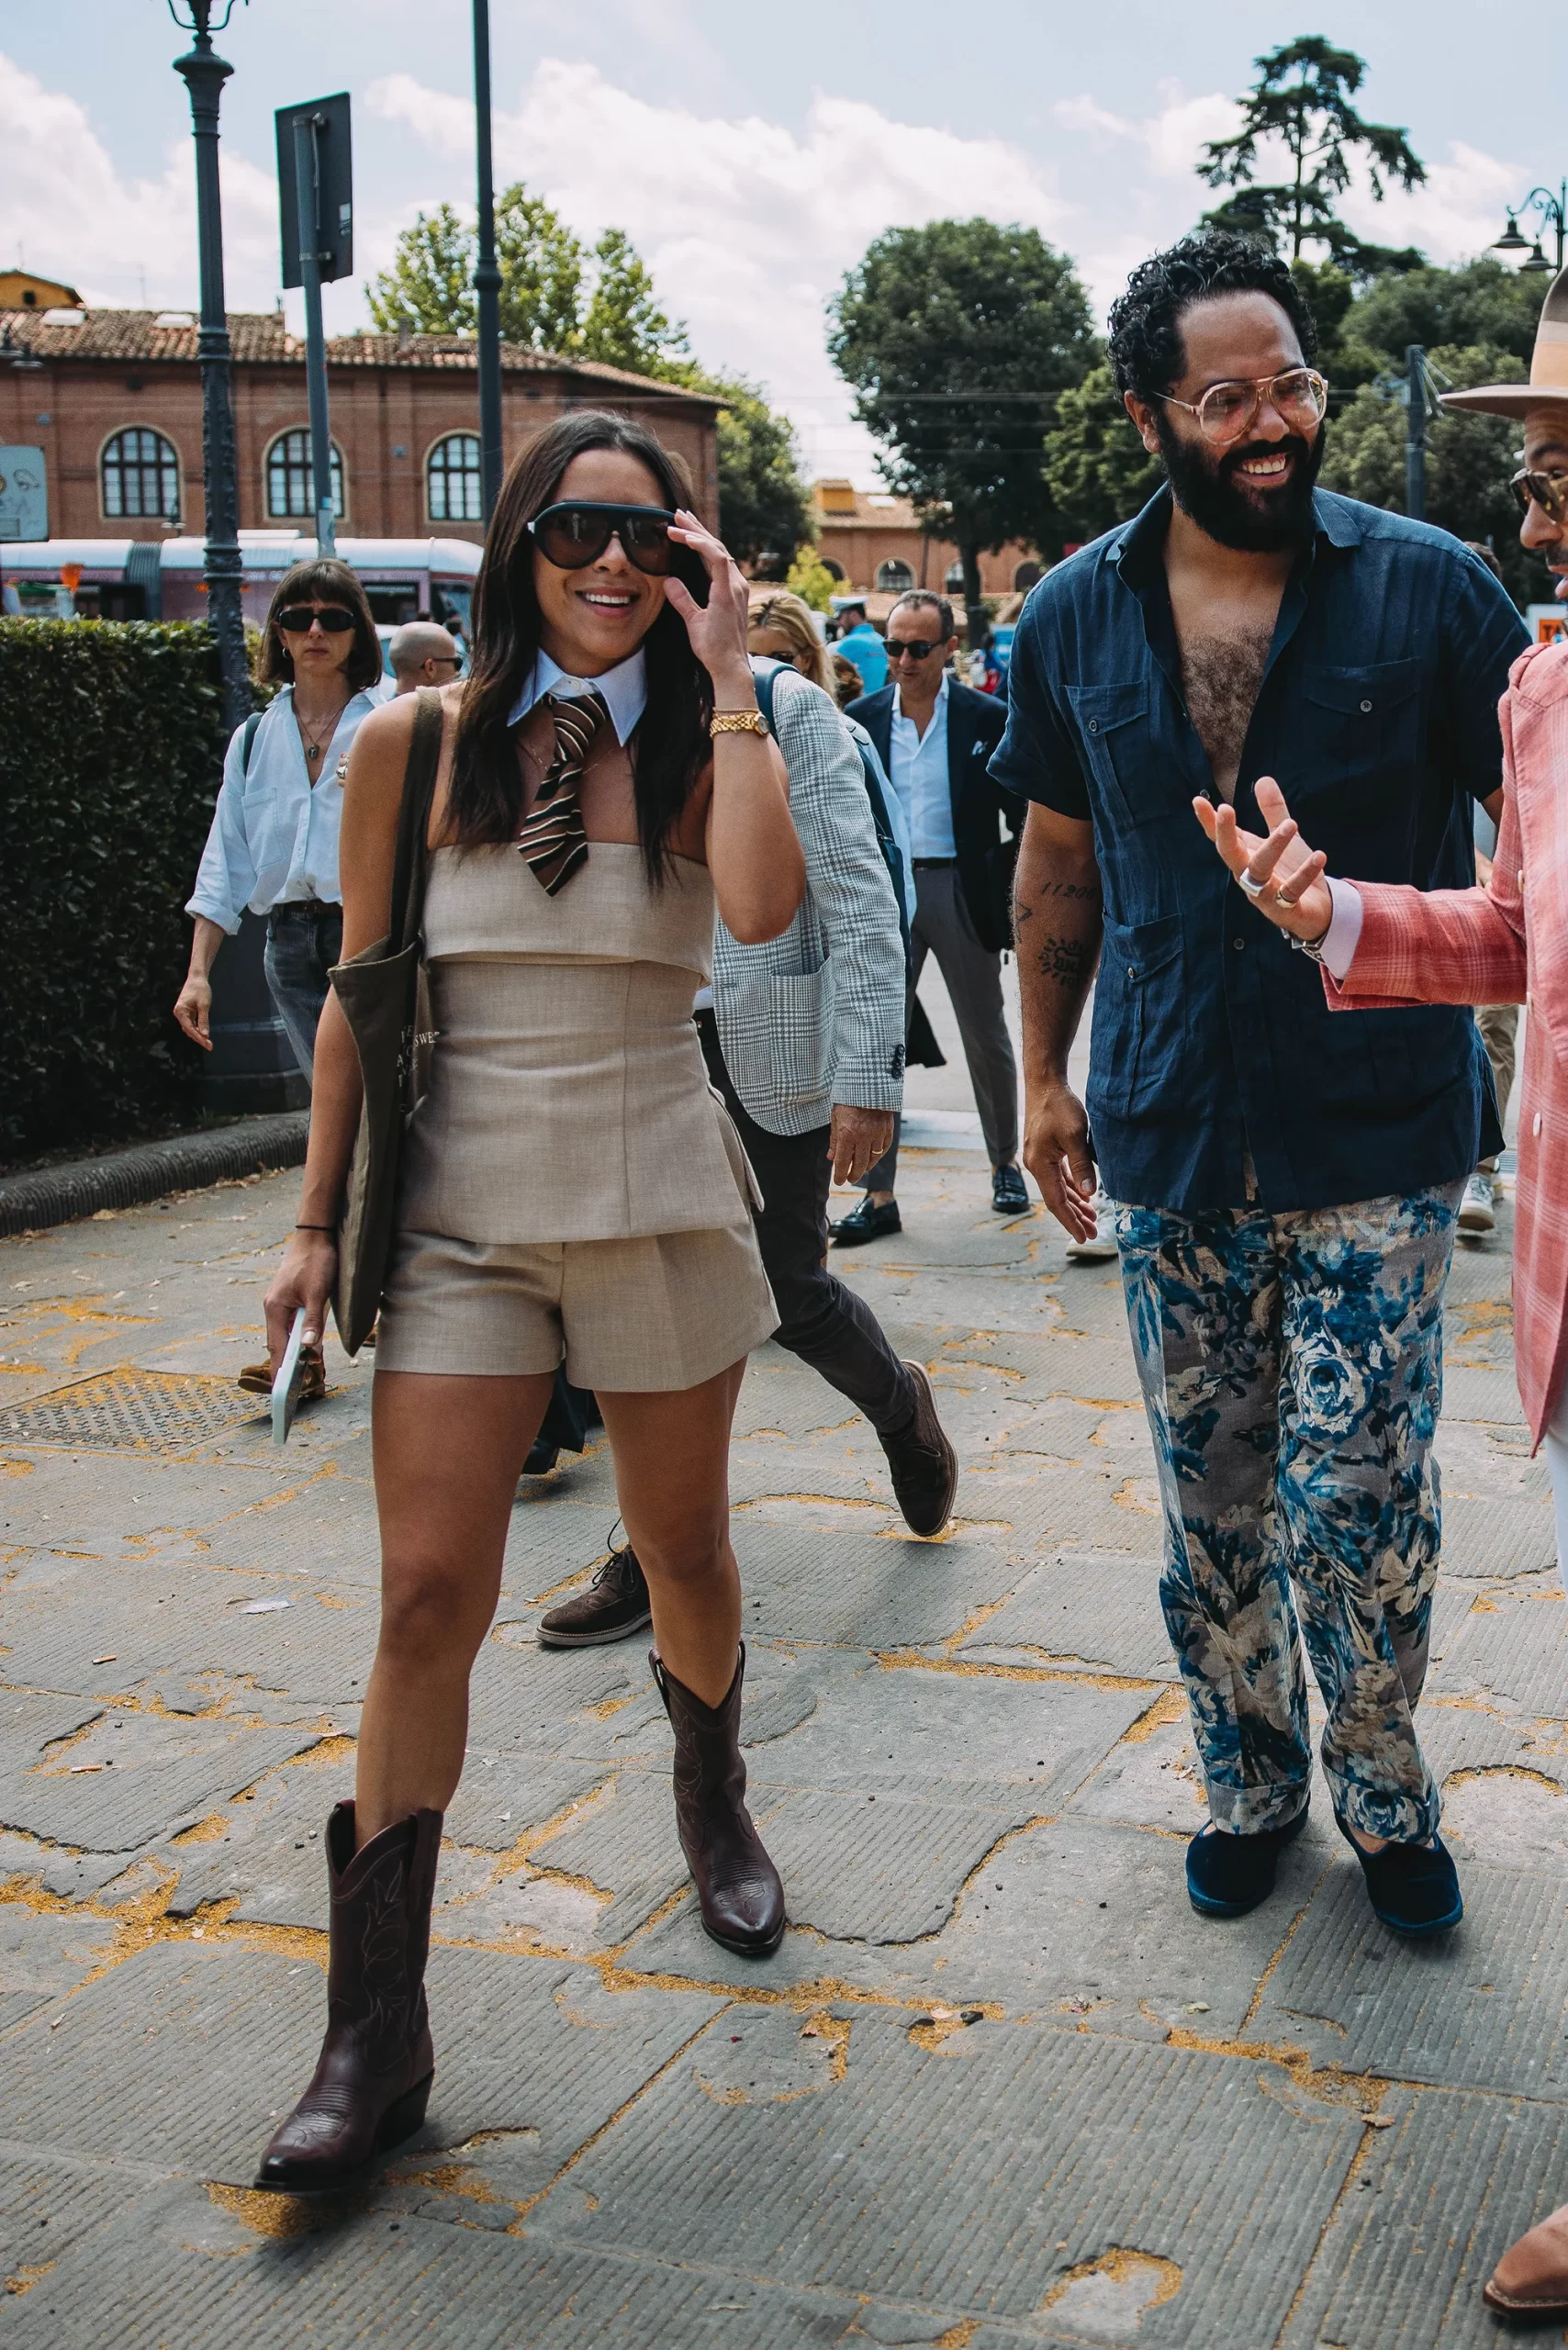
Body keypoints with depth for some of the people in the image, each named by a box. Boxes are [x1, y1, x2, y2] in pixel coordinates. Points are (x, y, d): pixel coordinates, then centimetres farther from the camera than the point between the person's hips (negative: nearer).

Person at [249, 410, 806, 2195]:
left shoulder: (698, 751, -1)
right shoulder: (416, 745, 0)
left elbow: (761, 906, -24)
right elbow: (360, 995, 6)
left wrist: (726, 675, -18)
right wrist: (319, 1217, 6)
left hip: (660, 1207, 0)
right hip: (464, 1215, 0)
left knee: (683, 1550, 15)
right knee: (428, 1594, -5)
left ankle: (712, 1806, 46)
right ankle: (376, 2034, 4)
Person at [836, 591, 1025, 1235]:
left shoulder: (988, 718, -2)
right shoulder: (862, 718, 4)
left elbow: (1024, 818, 2)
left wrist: (1007, 895, -7)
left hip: (962, 891, -1)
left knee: (986, 1036, 11)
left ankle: (1005, 1164, 29)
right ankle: (879, 1195, 4)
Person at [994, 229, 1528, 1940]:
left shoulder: (1426, 587, -4)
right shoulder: (1076, 618, 4)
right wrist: (1044, 1077, 14)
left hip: (1378, 1136, -2)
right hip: (1172, 1140, 3)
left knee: (1355, 1505, -1)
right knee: (1211, 1508, 12)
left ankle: (1383, 1795, 24)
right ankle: (1249, 1786, 32)